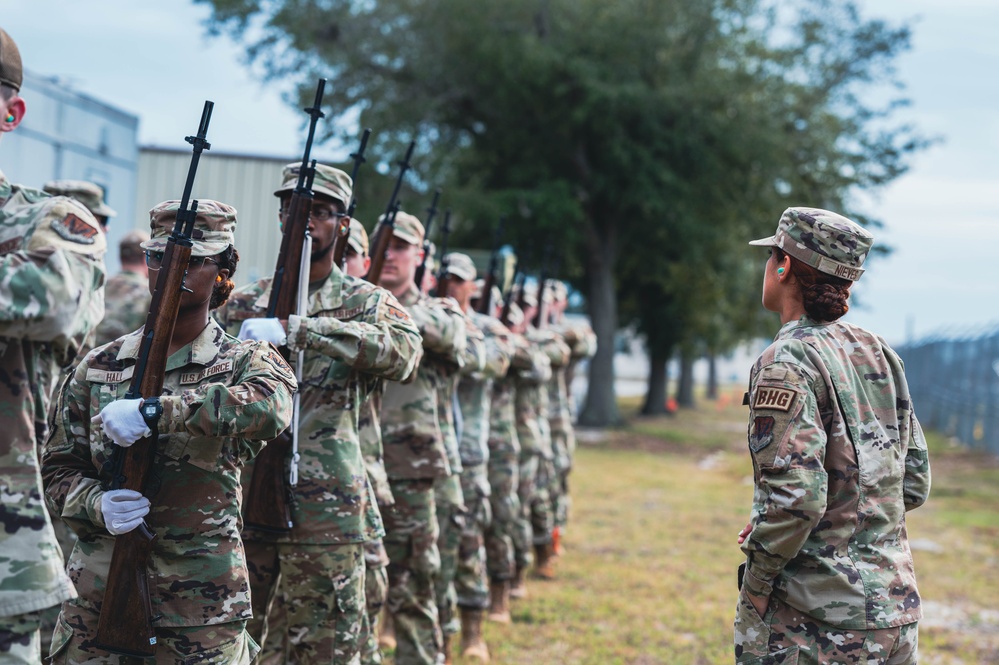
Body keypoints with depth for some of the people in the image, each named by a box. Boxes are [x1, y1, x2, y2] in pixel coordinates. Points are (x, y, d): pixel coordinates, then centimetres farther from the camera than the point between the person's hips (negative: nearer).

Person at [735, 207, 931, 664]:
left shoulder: (787, 362, -15)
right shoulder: (879, 353, 9)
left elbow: (796, 496, -23)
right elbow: (914, 483, 13)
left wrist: (756, 585, -9)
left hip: (815, 626, -7)